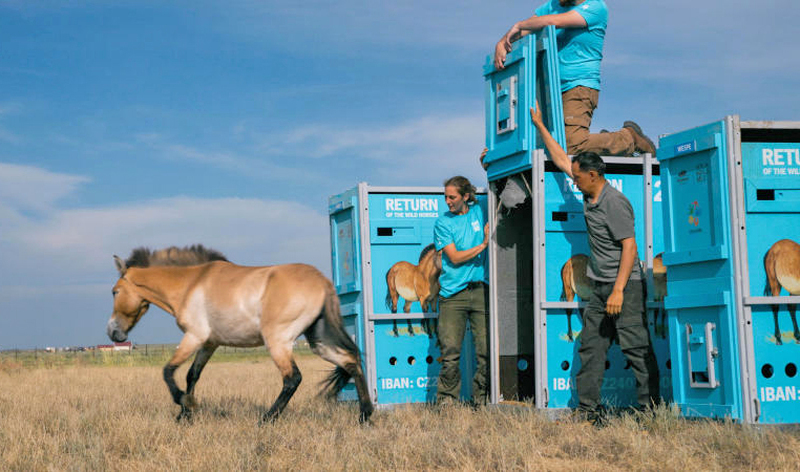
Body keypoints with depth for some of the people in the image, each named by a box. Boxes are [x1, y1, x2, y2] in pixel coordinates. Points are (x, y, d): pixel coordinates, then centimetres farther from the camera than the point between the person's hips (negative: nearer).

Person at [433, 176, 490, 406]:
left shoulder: (479, 212, 11)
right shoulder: (443, 223, 4)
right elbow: (455, 257, -4)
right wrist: (483, 245, -8)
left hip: (480, 291, 2)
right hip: (453, 294, -2)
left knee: (486, 350, -1)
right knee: (450, 352, -7)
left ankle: (481, 400, 10)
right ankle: (447, 400, 3)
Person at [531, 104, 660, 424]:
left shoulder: (615, 202, -14)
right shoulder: (589, 194, 10)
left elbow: (629, 247, -19)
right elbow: (561, 160, 22)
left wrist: (618, 291, -24)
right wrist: (540, 126, 26)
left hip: (625, 285, -9)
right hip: (600, 287, 9)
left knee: (636, 347, -9)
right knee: (590, 347, 5)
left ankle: (649, 408, -7)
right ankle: (588, 411, 6)